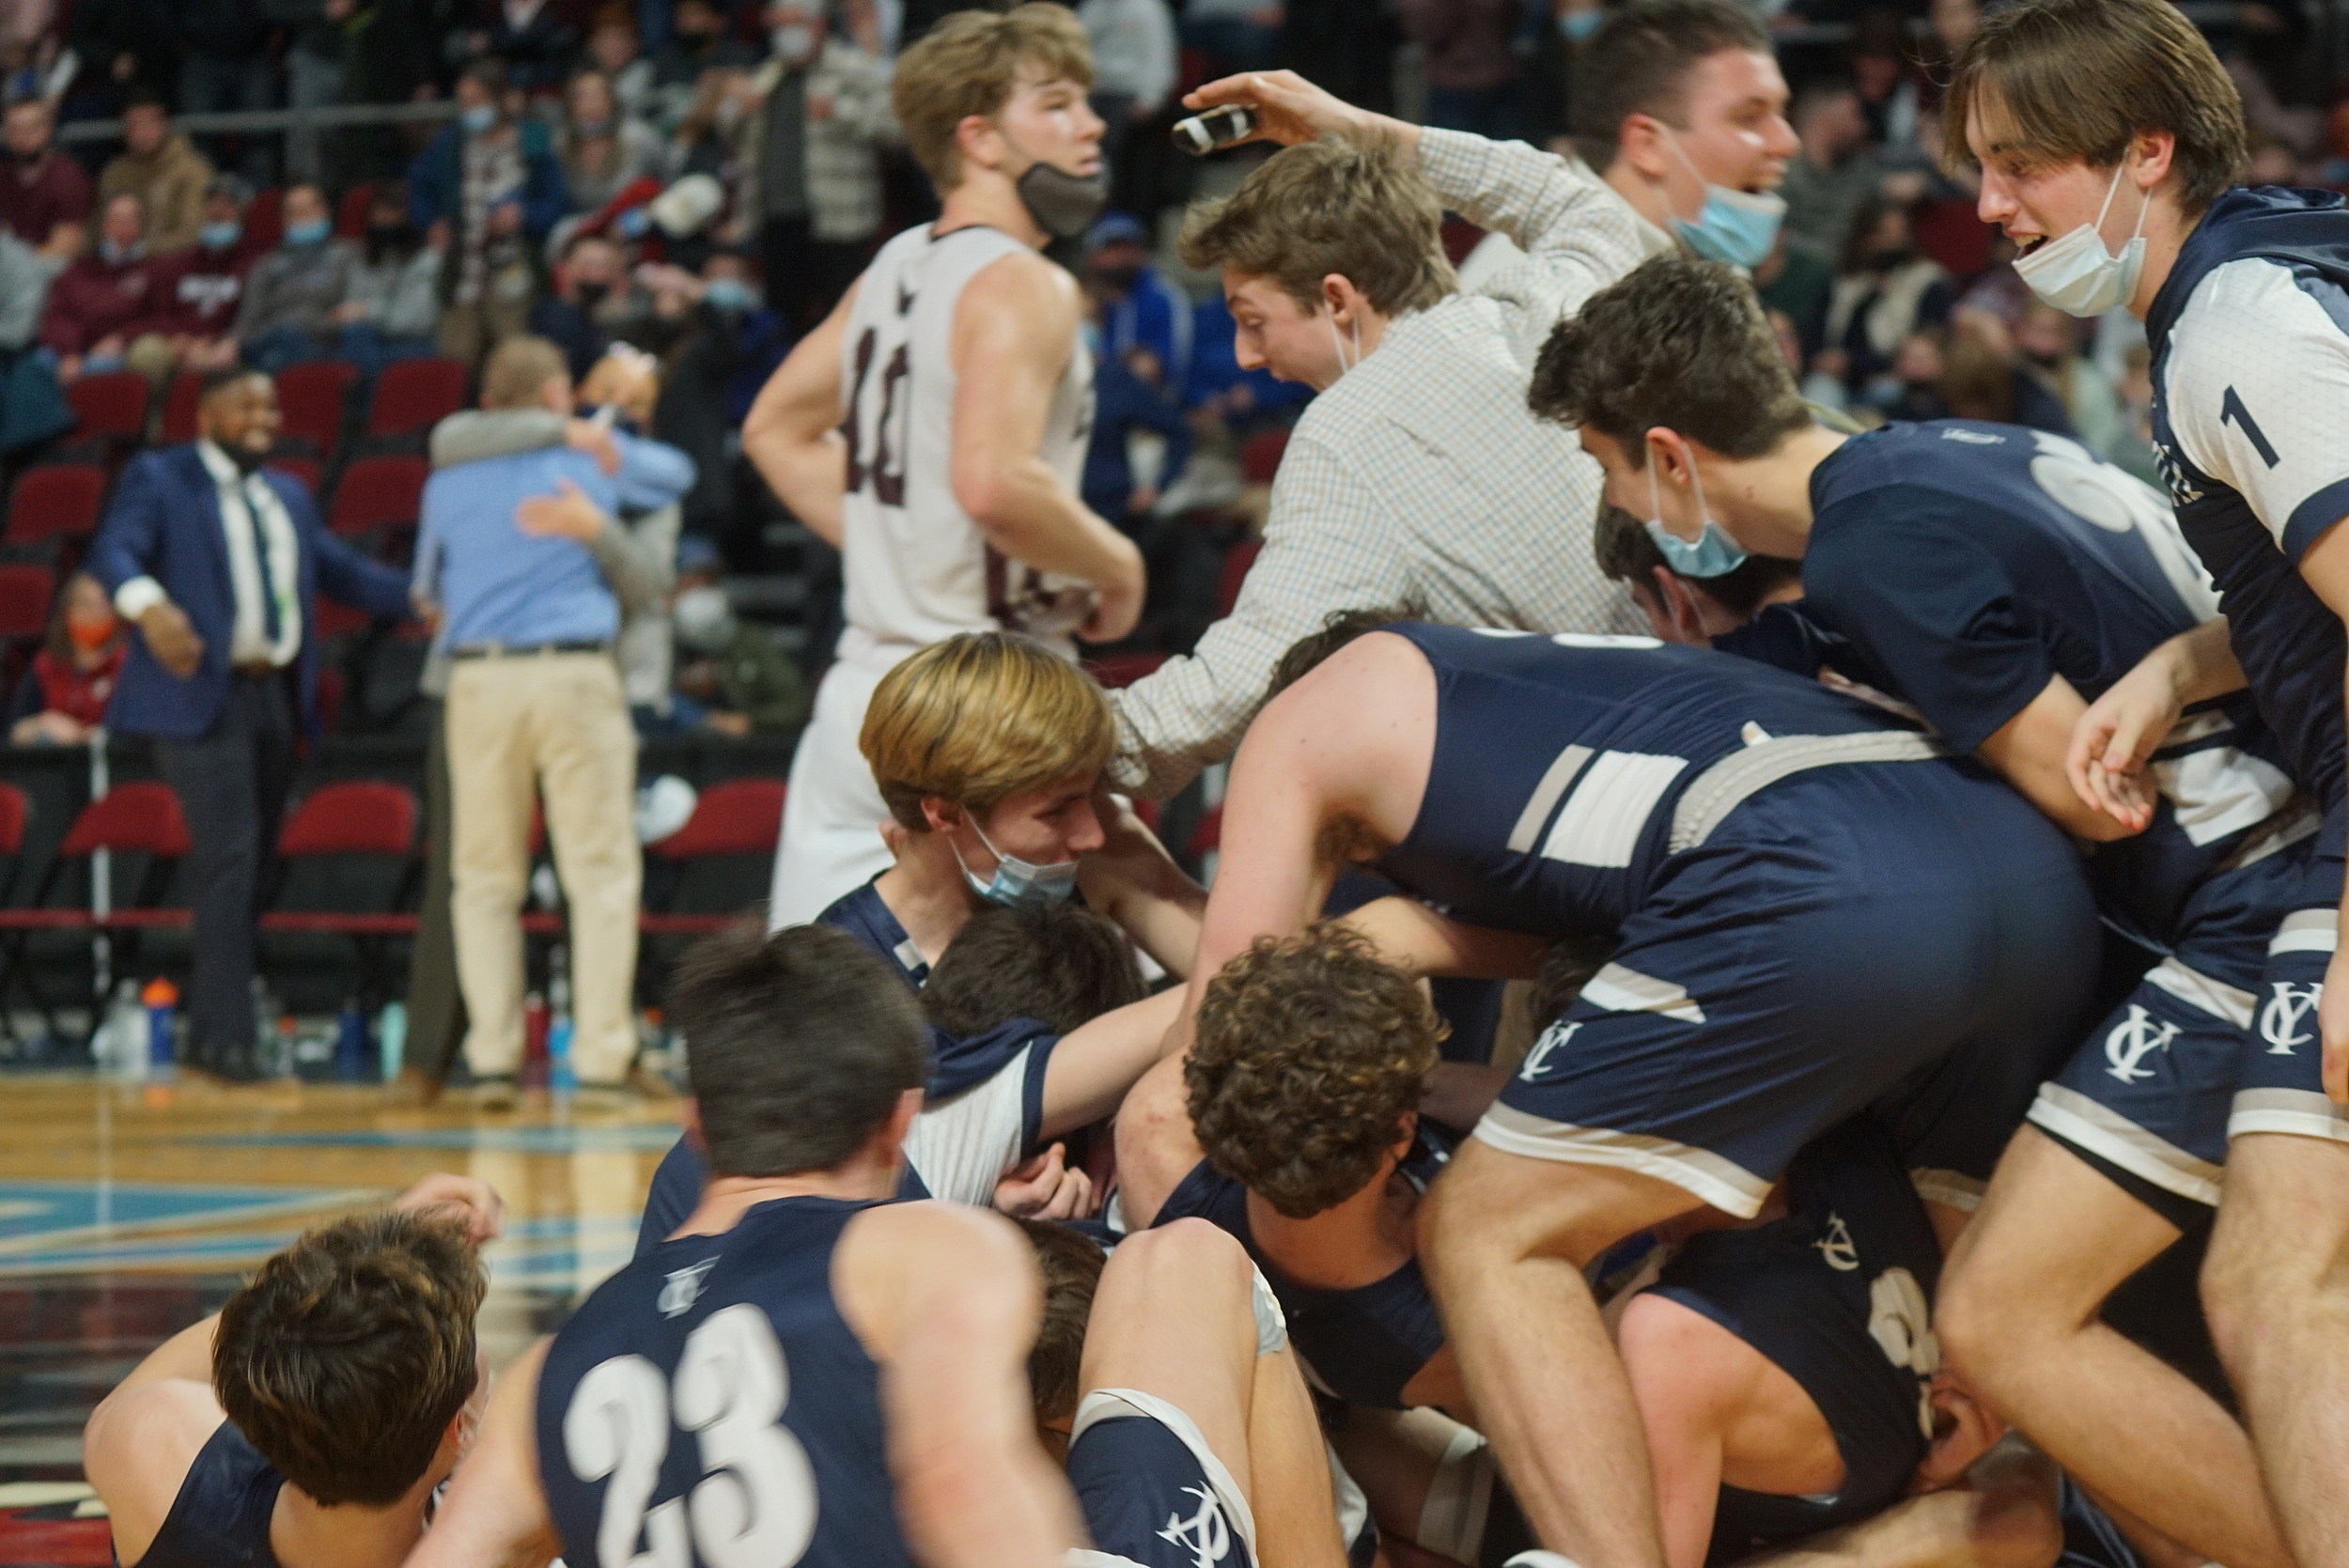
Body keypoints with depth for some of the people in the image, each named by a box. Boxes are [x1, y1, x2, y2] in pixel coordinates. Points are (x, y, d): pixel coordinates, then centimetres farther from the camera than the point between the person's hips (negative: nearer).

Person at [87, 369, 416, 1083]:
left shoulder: (288, 495, 20)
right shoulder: (158, 479, 0)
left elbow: (340, 568, 22)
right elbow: (113, 552, -15)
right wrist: (148, 603, -37)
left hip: (275, 695, 7)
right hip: (203, 694, -7)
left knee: (254, 869, 9)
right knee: (229, 859, -15)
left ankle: (206, 1032, 18)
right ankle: (228, 1035, -14)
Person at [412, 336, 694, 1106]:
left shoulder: (447, 483, 11)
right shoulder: (594, 457, 9)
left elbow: (428, 588, 25)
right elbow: (678, 472, 30)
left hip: (479, 677, 2)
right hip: (575, 674, -2)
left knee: (484, 878, 8)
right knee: (601, 871, 1)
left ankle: (492, 1057, 1)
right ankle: (601, 1057, -4)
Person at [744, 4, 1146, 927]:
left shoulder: (896, 268, 13)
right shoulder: (1020, 284, -14)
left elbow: (776, 429, 25)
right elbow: (994, 484, -29)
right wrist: (1116, 565, -13)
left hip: (861, 687, 9)